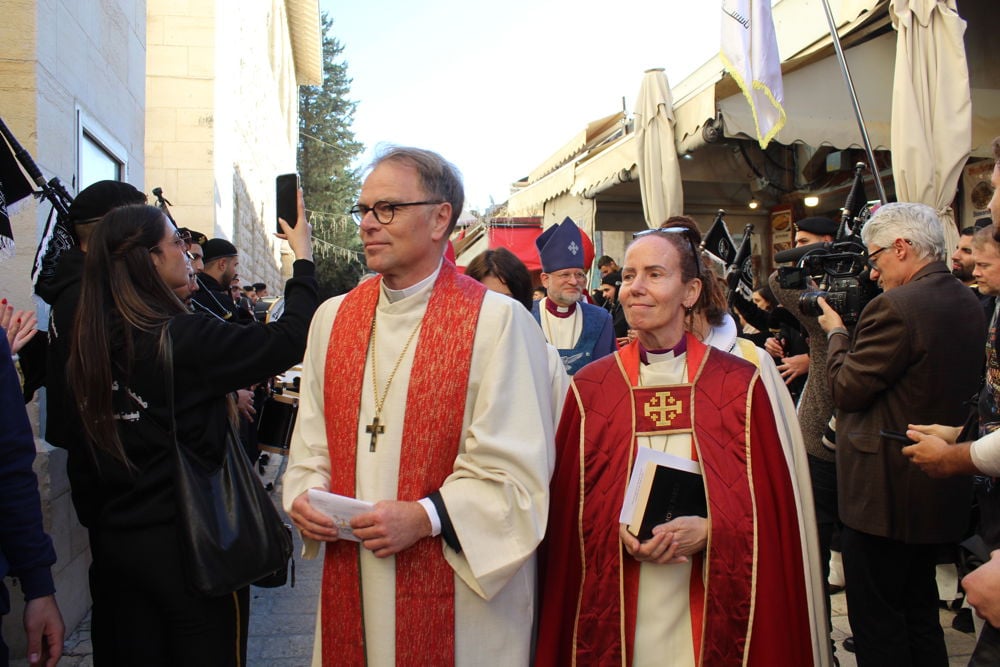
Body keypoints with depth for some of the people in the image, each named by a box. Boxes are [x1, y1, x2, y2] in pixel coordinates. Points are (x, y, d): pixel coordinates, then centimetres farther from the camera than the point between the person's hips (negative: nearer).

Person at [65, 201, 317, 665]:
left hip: (112, 541, 6)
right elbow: (289, 340, -14)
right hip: (188, 543, -6)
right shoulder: (185, 338, -20)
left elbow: (81, 457, 8)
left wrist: (97, 523, 20)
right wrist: (303, 256, -3)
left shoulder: (89, 344, 0)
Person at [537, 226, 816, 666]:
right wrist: (617, 531, -16)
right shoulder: (590, 388, -2)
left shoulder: (739, 384, -3)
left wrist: (709, 530, -16)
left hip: (712, 607, 0)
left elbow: (769, 502, -1)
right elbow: (568, 506, 1)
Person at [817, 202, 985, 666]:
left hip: (886, 491, -9)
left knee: (876, 619, 4)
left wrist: (835, 332, 0)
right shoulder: (968, 304, 7)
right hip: (942, 489, 9)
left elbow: (846, 389, -18)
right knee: (920, 611, 23)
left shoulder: (896, 306, -22)